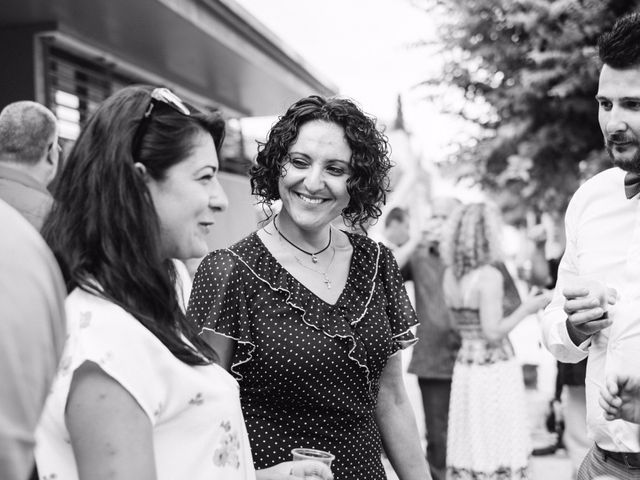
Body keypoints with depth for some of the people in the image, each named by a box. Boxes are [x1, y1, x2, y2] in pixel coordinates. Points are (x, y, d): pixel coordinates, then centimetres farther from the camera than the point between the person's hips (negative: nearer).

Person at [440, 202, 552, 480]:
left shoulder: (450, 275, 5)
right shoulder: (489, 276, -15)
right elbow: (493, 332, -18)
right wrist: (527, 308, -9)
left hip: (465, 367, 7)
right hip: (495, 370, -7)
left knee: (470, 448, 11)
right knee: (498, 453, 1)